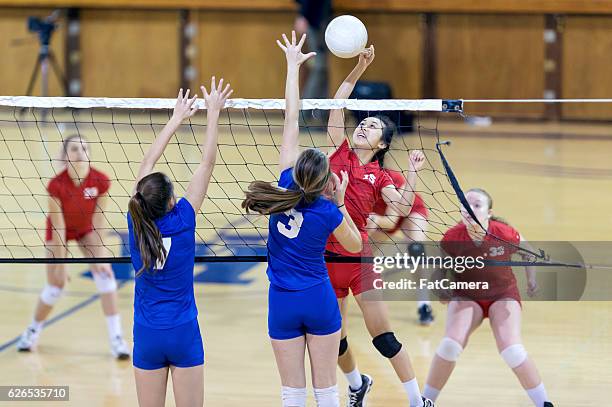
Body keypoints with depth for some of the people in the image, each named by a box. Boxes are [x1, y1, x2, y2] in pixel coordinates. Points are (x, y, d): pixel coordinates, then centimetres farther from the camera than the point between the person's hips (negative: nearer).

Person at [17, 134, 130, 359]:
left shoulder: (100, 181, -28)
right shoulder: (56, 185, -33)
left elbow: (98, 222, -20)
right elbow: (59, 228, -27)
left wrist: (99, 256, -21)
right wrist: (60, 264, -22)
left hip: (87, 230, 2)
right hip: (60, 231, -2)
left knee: (104, 273, -15)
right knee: (55, 286, -3)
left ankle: (116, 338, -13)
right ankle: (33, 330, 26)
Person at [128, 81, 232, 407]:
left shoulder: (136, 222, -7)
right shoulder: (182, 221, -14)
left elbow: (148, 163, 4)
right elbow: (207, 162, -9)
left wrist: (177, 118, 12)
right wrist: (213, 112, -4)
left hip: (146, 335, 3)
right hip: (183, 332, -3)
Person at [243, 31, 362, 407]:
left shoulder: (287, 185, -10)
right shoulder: (329, 213, -14)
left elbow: (291, 121, -4)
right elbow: (355, 245, 6)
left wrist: (293, 66, 2)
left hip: (283, 303, 2)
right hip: (320, 301, -2)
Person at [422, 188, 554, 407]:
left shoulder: (505, 233, -23)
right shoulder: (452, 238, -22)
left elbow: (527, 251, 0)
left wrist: (531, 279, 10)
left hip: (503, 294, -1)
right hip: (466, 295, 1)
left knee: (512, 351, -21)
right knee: (450, 344, -22)